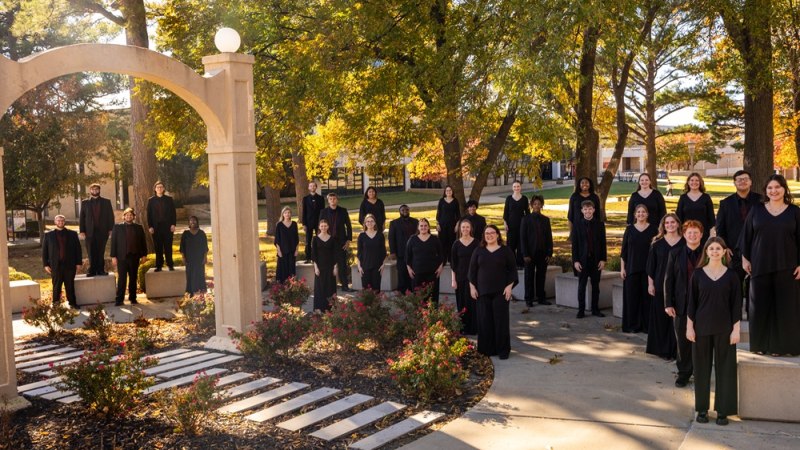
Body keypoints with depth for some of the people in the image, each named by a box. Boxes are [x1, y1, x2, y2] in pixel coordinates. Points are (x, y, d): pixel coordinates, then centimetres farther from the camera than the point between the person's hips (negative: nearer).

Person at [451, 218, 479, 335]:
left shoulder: (476, 243, -1)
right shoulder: (456, 244, 2)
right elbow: (453, 263, 4)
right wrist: (453, 280, 0)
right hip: (460, 277, 1)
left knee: (472, 302, 0)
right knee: (461, 303, 5)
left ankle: (472, 328, 10)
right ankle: (463, 328, 14)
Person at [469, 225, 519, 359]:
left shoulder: (506, 251, 3)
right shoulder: (478, 251, 9)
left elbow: (512, 270, 2)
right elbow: (472, 270, 10)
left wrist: (509, 286, -7)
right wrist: (472, 287, 2)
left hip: (500, 292, -2)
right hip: (483, 291, 2)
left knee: (501, 320, -1)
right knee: (484, 320, 2)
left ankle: (503, 350, 7)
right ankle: (486, 349, 11)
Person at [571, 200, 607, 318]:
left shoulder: (599, 224, 3)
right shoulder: (577, 225, 0)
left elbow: (603, 243, 3)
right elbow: (574, 244, -1)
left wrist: (603, 259, -3)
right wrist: (575, 261, -7)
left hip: (596, 260, 1)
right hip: (582, 260, -1)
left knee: (595, 286, 8)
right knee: (581, 286, 3)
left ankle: (595, 309, 17)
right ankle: (581, 310, 10)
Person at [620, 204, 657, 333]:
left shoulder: (653, 229, 3)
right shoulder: (629, 229, 5)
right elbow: (624, 250, 6)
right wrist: (622, 268, 1)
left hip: (647, 269, -1)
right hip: (631, 268, 1)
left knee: (647, 296, 1)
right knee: (632, 296, 1)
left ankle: (646, 325, 10)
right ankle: (632, 325, 10)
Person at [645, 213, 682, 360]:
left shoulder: (684, 242, 2)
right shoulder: (657, 243, 4)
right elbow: (651, 264, 5)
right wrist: (650, 283, 1)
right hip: (660, 285, 1)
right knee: (660, 316, 6)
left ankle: (672, 350, 9)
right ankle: (660, 347, 18)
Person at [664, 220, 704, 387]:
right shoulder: (675, 253, 3)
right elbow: (668, 279, 3)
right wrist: (668, 304, -3)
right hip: (681, 305, 1)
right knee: (682, 340, 7)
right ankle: (684, 373, 19)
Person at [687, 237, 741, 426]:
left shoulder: (731, 276, 0)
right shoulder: (698, 274, 1)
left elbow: (736, 305, 1)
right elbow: (692, 302, 3)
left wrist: (736, 329, -4)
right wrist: (689, 326, -2)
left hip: (724, 328, 0)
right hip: (702, 327, 1)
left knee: (725, 368, 3)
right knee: (702, 367, 6)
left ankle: (722, 411, 13)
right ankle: (702, 409, 17)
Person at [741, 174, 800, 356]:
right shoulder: (756, 210, 5)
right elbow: (746, 235, 7)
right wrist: (744, 258, 2)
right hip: (760, 265, 1)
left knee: (785, 305, 2)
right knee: (760, 305, 4)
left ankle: (785, 345, 13)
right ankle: (760, 344, 14)